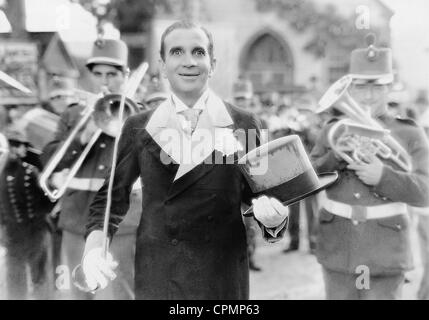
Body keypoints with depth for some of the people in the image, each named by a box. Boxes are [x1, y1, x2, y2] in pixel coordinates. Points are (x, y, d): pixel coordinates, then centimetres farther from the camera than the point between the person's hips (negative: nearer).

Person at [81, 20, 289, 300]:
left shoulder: (244, 125, -4)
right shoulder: (139, 128, -2)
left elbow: (258, 195, 1)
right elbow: (111, 198, 6)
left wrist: (272, 216, -20)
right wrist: (94, 248, -9)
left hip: (223, 279, 0)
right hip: (155, 279, 1)